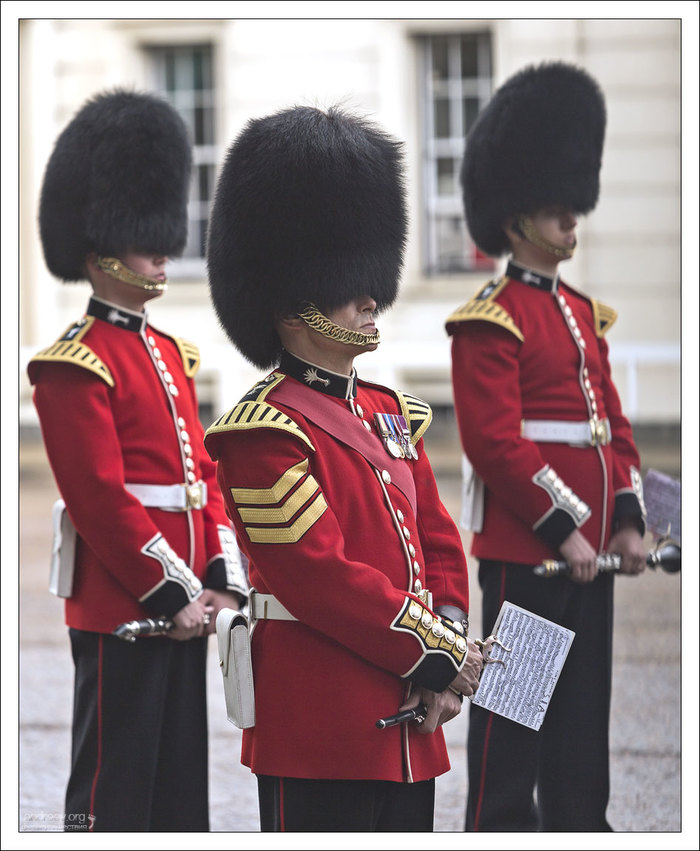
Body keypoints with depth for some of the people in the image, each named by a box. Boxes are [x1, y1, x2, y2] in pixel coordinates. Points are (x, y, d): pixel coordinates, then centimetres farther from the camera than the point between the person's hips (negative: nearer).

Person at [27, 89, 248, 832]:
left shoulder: (171, 355, 16)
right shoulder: (75, 366, -11)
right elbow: (101, 498, -16)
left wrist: (220, 580, 3)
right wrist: (172, 594, -16)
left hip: (185, 609, 8)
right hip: (118, 608, -8)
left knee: (180, 787, 12)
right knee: (112, 795, -2)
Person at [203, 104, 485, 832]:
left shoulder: (389, 415, 15)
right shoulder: (264, 432, -12)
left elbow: (439, 546, 15)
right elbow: (320, 576, -18)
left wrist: (446, 658, -2)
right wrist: (433, 655, -13)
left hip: (408, 727, 8)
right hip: (319, 738, -8)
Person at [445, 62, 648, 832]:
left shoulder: (584, 314, 15)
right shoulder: (491, 321, -10)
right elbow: (497, 443, -17)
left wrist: (627, 519, 5)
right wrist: (563, 529, -18)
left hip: (587, 549, 8)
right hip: (523, 550, -8)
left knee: (582, 724, 12)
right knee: (512, 720, -1)